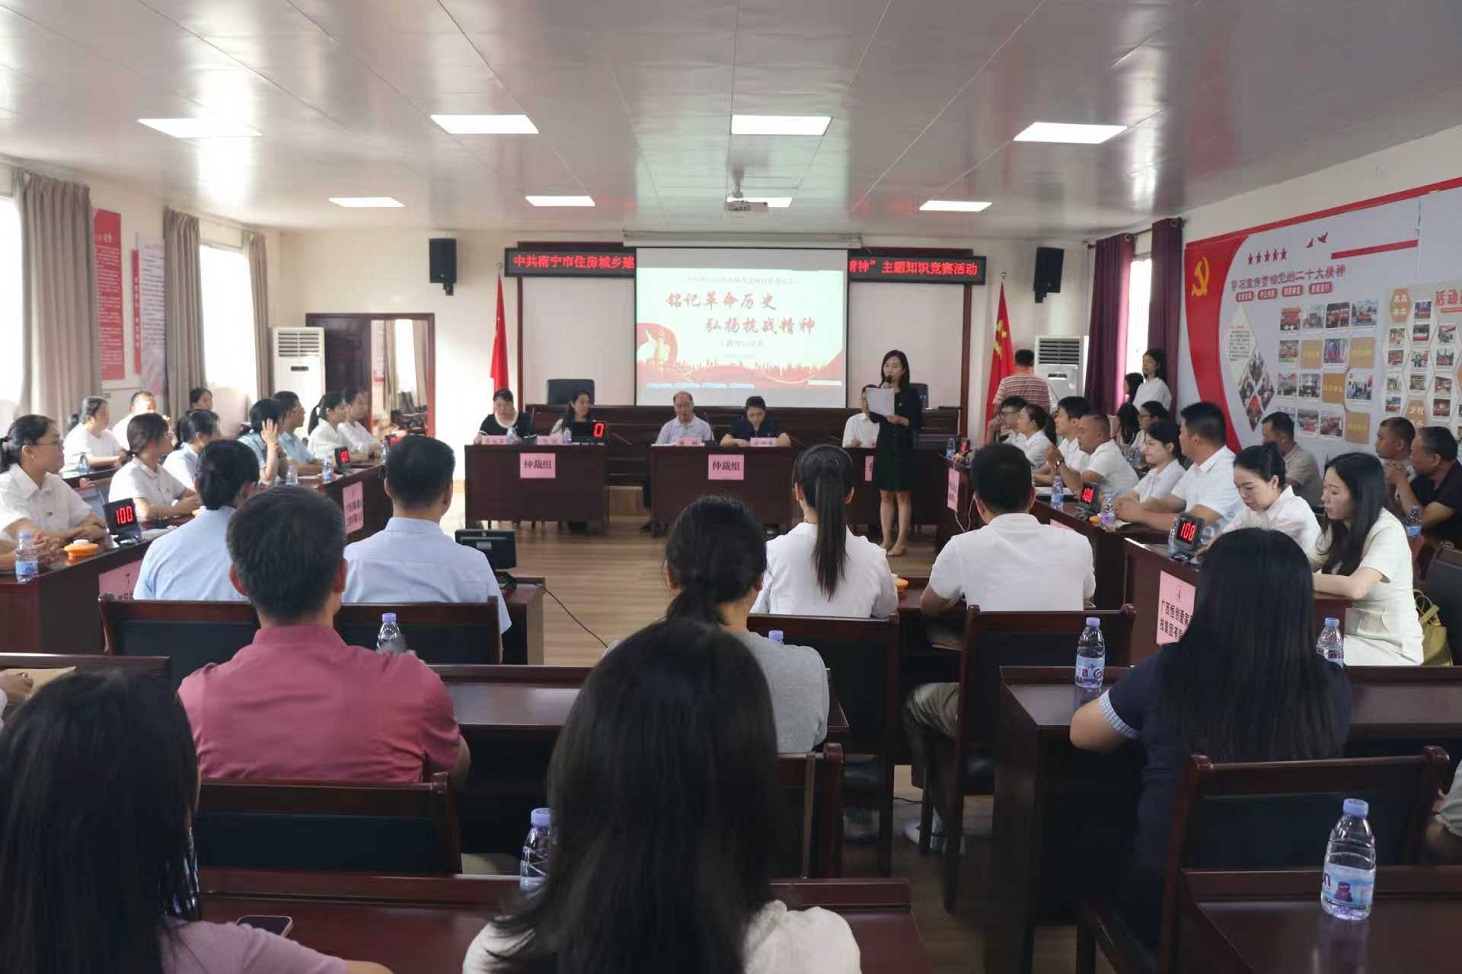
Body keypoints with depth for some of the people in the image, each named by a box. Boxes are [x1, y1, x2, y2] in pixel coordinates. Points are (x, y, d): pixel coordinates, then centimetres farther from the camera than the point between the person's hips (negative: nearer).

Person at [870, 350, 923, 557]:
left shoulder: (911, 394, -3)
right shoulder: (880, 391, 9)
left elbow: (919, 423, -6)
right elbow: (874, 418, -4)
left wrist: (900, 420, -20)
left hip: (903, 449, -4)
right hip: (883, 447, 4)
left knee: (903, 495, 0)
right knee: (885, 495, 7)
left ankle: (901, 542, 4)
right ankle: (886, 540, 12)